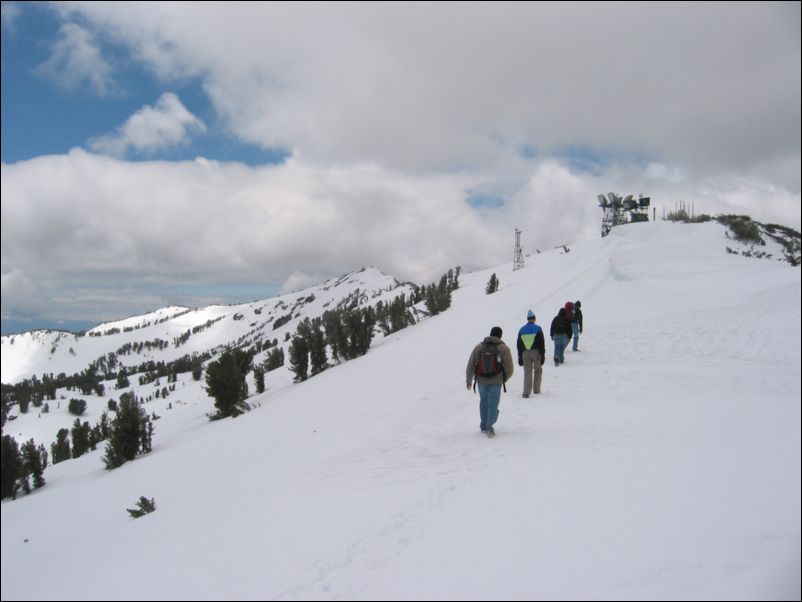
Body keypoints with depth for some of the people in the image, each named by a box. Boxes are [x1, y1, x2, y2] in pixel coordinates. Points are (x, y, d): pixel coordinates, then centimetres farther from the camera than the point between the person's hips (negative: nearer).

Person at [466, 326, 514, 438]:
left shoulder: (479, 347, 4)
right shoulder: (504, 348, -2)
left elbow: (470, 365, 4)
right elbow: (509, 368, -1)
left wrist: (468, 380, 13)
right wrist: (505, 378, 18)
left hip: (481, 380, 3)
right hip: (496, 382, -2)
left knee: (484, 402, 18)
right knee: (493, 403, 3)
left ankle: (484, 426, 24)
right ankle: (489, 427, -10)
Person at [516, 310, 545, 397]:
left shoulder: (522, 329, 6)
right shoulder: (538, 328, -4)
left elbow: (519, 345, 8)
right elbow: (542, 344, -7)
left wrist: (520, 357, 12)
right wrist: (543, 355, -4)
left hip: (525, 354, 2)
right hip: (536, 352, -2)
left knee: (527, 372, 2)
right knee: (538, 370, 18)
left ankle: (526, 392, -7)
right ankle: (536, 389, 19)